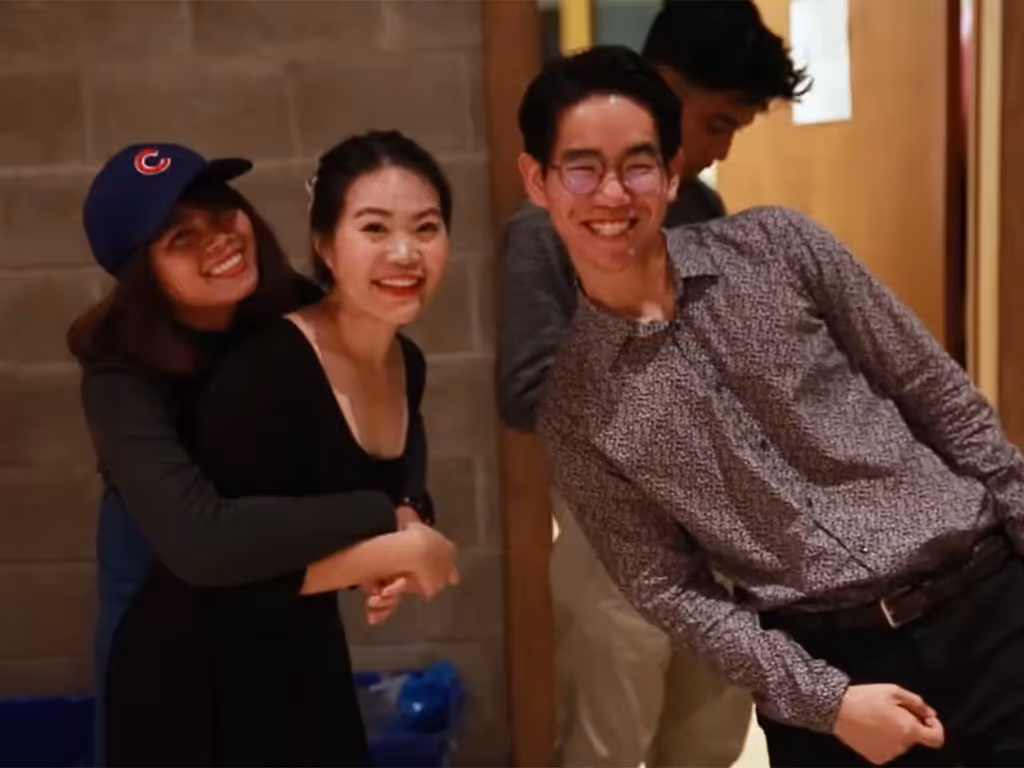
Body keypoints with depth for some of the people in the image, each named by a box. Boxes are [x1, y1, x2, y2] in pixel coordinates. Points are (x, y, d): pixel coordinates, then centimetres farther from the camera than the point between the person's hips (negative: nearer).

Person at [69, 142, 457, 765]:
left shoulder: (302, 315, -18)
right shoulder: (124, 380, -30)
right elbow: (199, 540, -44)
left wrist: (405, 519, -27)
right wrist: (386, 518, -40)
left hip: (293, 613, 4)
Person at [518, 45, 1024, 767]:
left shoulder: (778, 245, 0)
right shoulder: (574, 408, -1)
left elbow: (944, 399, 3)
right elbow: (668, 586, -2)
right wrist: (825, 700, -10)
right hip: (826, 666, 0)